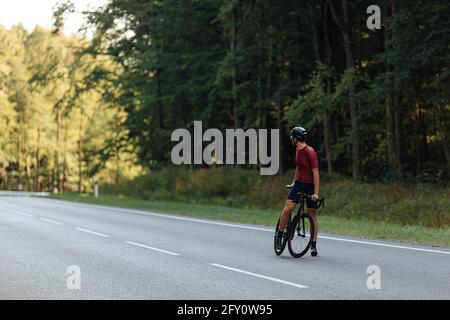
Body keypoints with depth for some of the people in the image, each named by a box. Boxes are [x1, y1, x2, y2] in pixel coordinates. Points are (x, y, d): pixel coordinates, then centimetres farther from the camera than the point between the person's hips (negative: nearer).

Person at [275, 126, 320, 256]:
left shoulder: (310, 152, -18)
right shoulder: (297, 149, 6)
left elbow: (315, 173, -19)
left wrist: (316, 193, -22)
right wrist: (293, 182, 24)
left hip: (310, 186, -5)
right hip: (299, 184, 5)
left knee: (313, 215, 2)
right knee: (287, 208, -13)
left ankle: (314, 245, 10)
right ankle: (279, 234, 2)